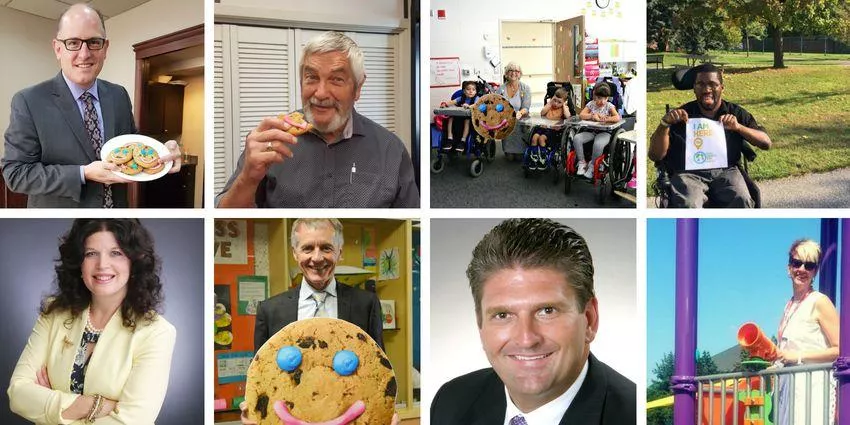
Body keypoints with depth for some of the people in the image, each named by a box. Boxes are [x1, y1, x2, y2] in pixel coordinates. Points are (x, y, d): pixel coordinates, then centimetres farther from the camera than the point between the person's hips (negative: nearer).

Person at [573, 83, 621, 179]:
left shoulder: (609, 106, -2)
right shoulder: (591, 104, 5)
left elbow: (617, 118, -15)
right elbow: (581, 115, -4)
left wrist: (603, 119, -19)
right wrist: (592, 116, -19)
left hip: (604, 132, -4)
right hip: (590, 131, 4)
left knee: (598, 144, -37)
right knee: (576, 138, -24)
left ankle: (592, 166, -13)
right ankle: (582, 163, -10)